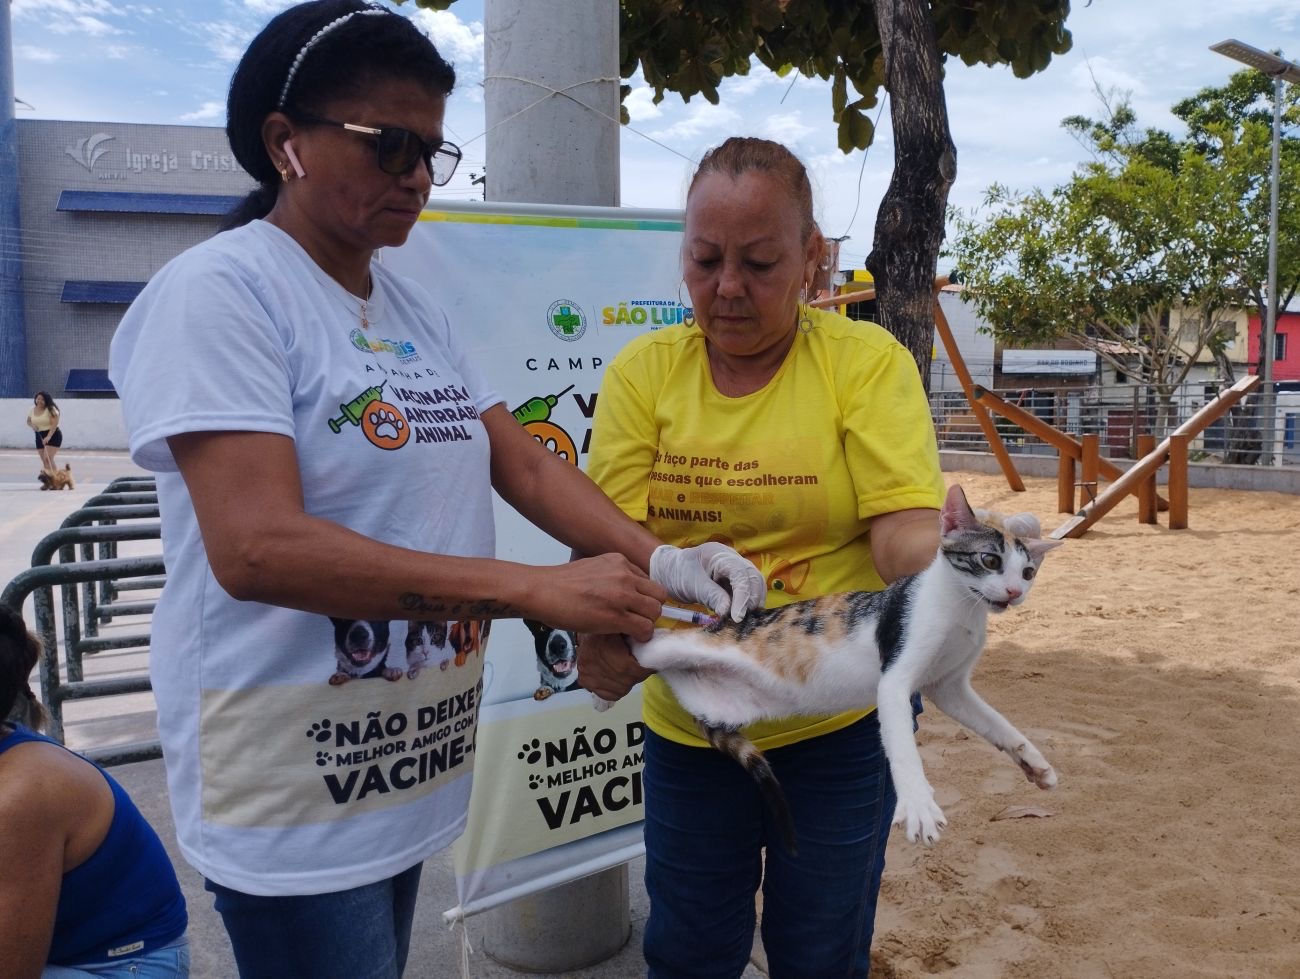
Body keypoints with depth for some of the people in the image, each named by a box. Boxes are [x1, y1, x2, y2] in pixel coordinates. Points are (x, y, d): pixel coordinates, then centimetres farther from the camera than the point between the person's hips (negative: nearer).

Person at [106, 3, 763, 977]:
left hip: (408, 760, 7)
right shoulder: (217, 293, -16)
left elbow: (524, 460, 4)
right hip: (295, 788, -7)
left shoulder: (415, 308, 8)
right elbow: (259, 548, -26)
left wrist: (658, 560, -12)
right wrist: (536, 590, -30)